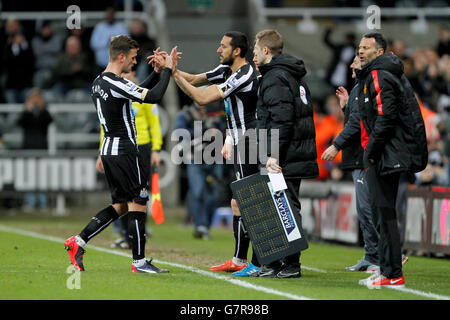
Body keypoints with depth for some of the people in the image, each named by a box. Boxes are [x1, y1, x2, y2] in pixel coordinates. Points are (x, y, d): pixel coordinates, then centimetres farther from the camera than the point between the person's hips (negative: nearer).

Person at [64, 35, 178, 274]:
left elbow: (138, 93, 24)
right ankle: (139, 262, 1)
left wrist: (157, 72, 18)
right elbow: (154, 97, -24)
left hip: (108, 150, 9)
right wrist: (167, 69, -13)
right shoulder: (116, 84, -18)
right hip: (124, 151, -9)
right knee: (138, 204, -2)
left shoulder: (99, 82, 12)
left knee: (120, 205, 14)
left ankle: (78, 241, 8)